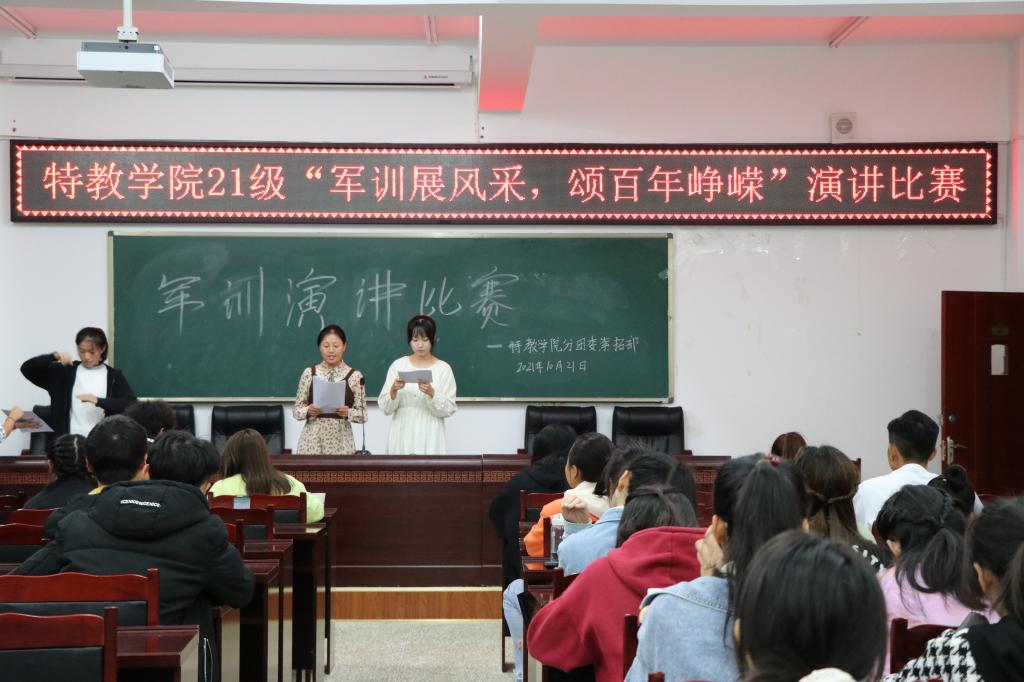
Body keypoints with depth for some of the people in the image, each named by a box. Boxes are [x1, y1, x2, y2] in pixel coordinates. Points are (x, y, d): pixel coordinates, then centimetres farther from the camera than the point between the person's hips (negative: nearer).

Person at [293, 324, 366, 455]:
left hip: (340, 439, -1)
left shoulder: (355, 376, 0)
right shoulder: (309, 373, 4)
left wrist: (348, 413, -17)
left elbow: (363, 415, 1)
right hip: (312, 438, 1)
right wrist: (308, 411, -13)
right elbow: (297, 410, 7)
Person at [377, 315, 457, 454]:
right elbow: (385, 408, 1)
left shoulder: (443, 368, 1)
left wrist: (431, 393, -19)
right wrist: (394, 390, -17)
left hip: (430, 438, -1)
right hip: (402, 437, 1)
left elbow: (448, 410, -4)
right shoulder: (398, 365, 4)